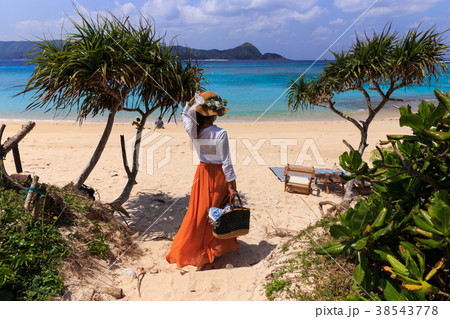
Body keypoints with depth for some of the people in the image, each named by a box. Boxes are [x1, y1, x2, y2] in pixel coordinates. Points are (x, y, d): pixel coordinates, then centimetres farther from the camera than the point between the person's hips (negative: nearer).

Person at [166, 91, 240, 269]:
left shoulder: (193, 131, -9)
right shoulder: (220, 134, -22)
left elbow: (185, 114, 15)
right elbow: (226, 162, -18)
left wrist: (194, 101, 1)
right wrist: (231, 185, -11)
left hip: (203, 172, 5)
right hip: (218, 174, -4)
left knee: (199, 210, 20)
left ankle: (188, 246, 34)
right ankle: (218, 246, 30)